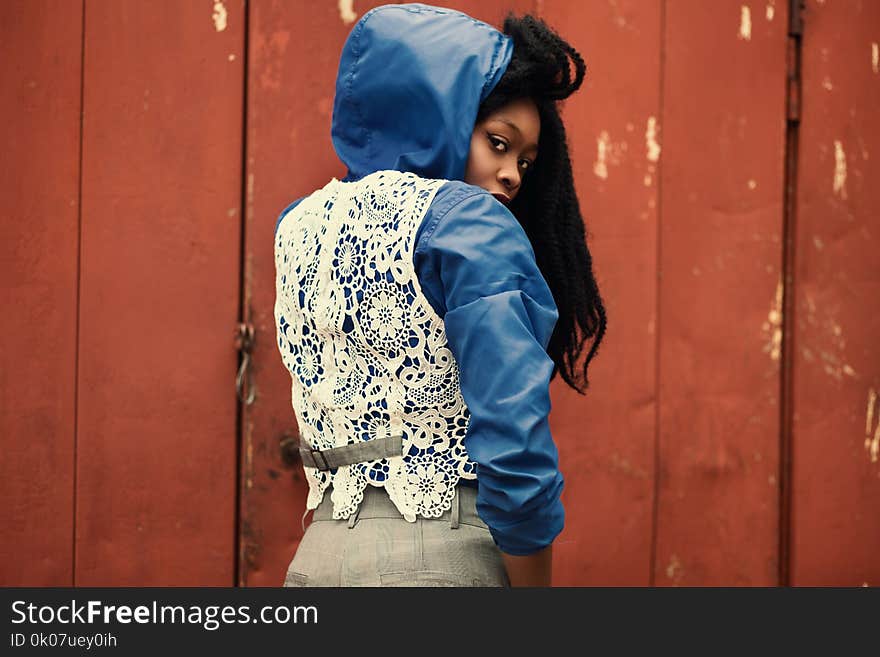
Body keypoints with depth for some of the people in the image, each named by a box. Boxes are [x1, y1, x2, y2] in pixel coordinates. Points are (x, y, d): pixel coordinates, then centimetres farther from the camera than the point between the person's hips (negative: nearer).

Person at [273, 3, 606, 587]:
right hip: (450, 557, -6)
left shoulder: (300, 225, 10)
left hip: (318, 557, 7)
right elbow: (513, 444, -19)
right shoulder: (469, 222, -11)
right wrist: (536, 585, -8)